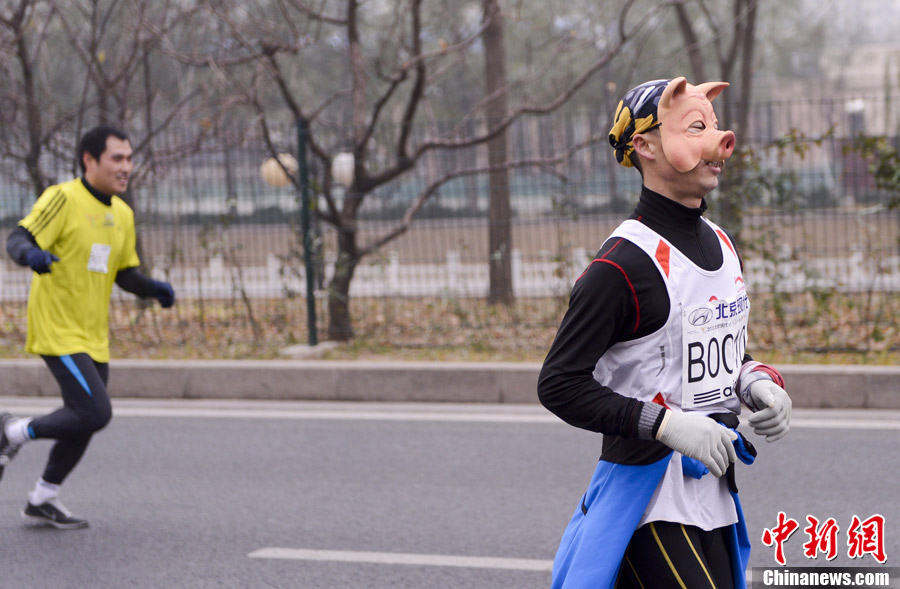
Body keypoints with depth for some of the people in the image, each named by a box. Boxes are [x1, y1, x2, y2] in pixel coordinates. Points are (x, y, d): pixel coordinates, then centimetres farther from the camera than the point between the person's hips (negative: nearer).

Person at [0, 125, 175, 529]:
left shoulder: (122, 214, 12)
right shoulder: (64, 199, -12)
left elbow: (124, 272, 19)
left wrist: (153, 289, -1)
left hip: (94, 337, 8)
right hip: (58, 332, -8)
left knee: (85, 421, 11)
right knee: (95, 413, -18)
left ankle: (43, 500, 28)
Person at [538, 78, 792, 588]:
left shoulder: (723, 244, 12)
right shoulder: (624, 264, -15)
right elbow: (559, 385, -16)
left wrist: (756, 382, 3)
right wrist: (668, 425, -22)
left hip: (715, 491, 8)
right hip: (651, 505, -8)